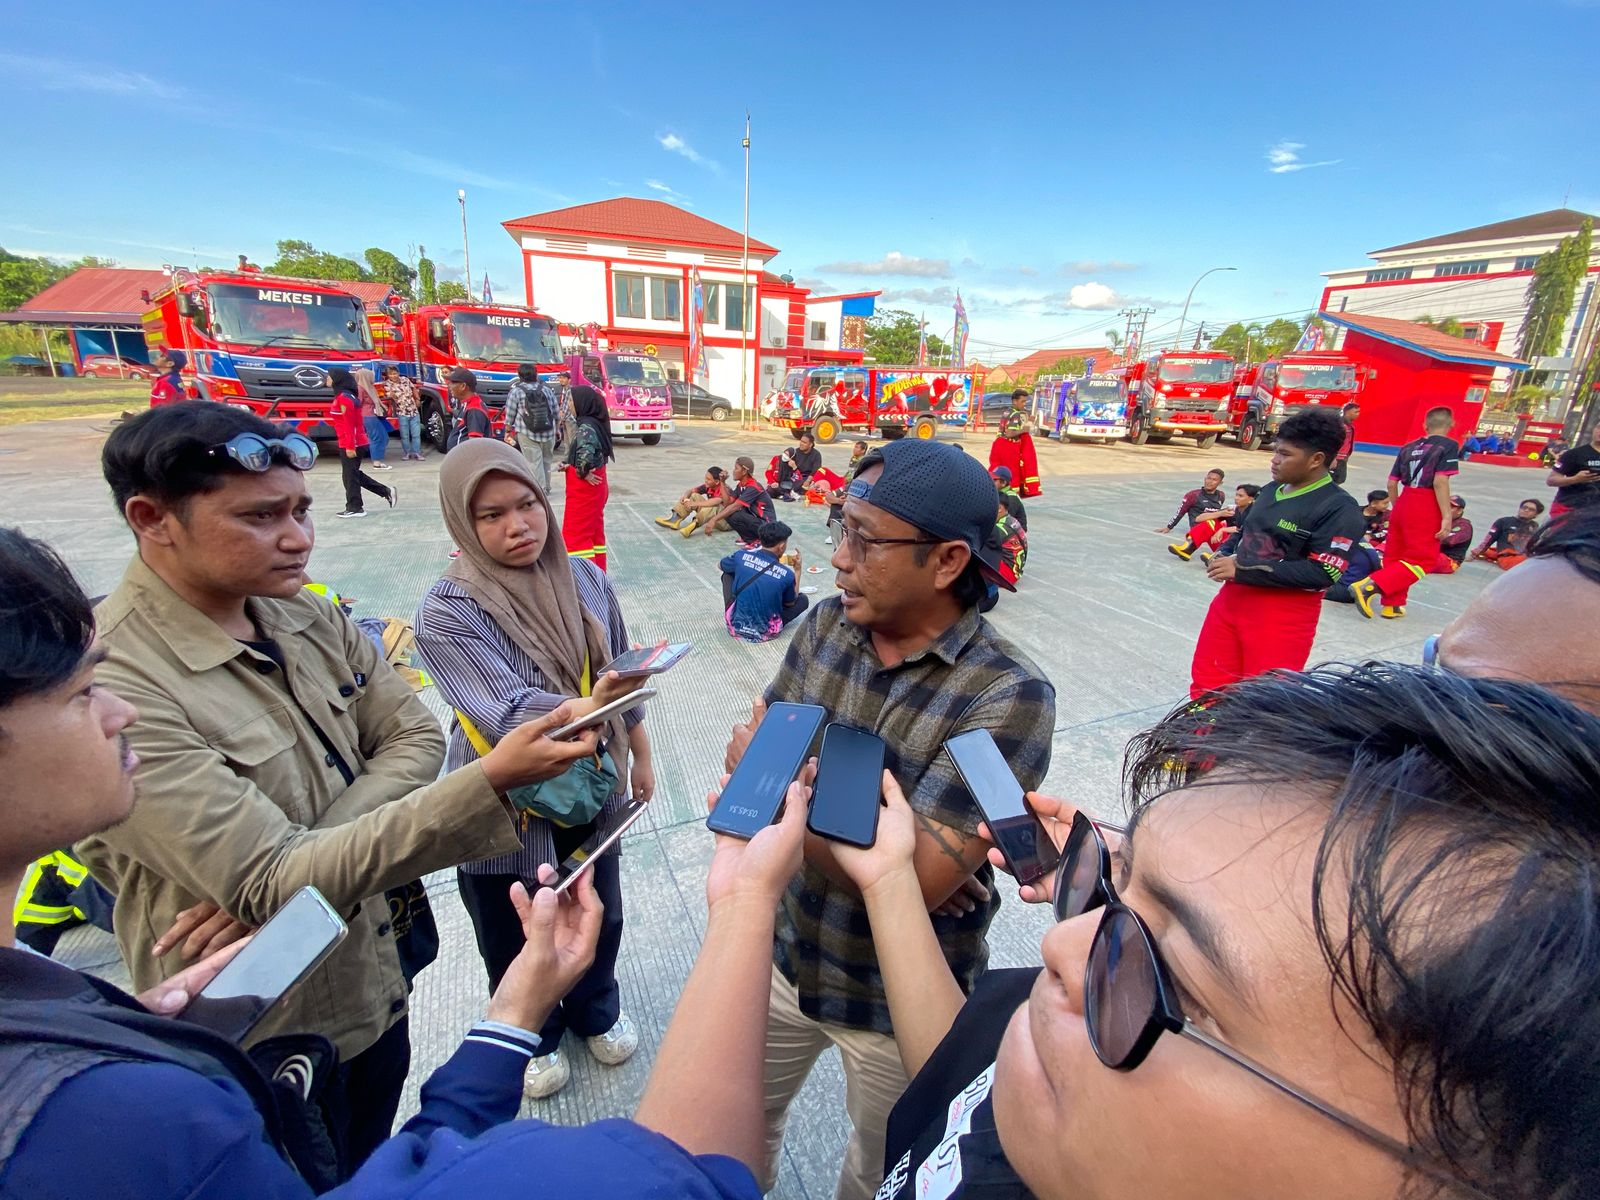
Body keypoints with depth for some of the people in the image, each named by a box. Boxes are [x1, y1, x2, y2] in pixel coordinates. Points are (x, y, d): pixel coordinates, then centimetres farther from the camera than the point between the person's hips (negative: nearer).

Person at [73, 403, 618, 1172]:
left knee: (377, 1171, 28)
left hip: (376, 985, 6)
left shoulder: (310, 618, -5)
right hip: (265, 1039, -5)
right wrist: (490, 782, -41)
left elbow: (415, 737, -6)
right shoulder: (115, 689, -27)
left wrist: (303, 853, -21)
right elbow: (273, 885, -31)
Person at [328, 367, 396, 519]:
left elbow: (349, 424, -21)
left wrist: (349, 446, -22)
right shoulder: (345, 396, 14)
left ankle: (355, 508, 9)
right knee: (354, 473, 17)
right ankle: (387, 491, 17)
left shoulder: (343, 397, -17)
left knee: (350, 475, 0)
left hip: (349, 444, -10)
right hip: (357, 442, 10)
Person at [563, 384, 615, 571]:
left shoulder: (586, 427, -21)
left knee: (576, 534, -2)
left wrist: (583, 473, -20)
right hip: (596, 487, 9)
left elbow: (585, 454, -38)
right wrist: (569, 464, 7)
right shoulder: (595, 423, 7)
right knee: (594, 531, 16)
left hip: (584, 488, -9)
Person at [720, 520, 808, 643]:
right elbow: (790, 603, 7)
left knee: (728, 573, 21)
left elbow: (721, 565, 15)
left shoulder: (741, 555, -10)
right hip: (764, 634, -1)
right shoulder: (787, 574, -14)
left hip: (735, 627, 1)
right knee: (804, 599, 18)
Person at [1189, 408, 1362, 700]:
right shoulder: (1271, 490, 8)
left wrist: (1242, 571, -20)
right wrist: (1225, 557, 0)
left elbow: (1321, 573, -20)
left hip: (1283, 615, -7)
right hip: (1232, 598, 7)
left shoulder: (1339, 508, -14)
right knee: (1206, 681, 15)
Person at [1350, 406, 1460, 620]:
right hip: (1426, 510, -6)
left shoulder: (1408, 447, 12)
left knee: (1394, 556, 13)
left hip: (1403, 505, 6)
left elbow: (1392, 484, 12)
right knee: (1422, 560, -1)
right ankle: (1370, 586, -20)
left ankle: (1392, 605, 21)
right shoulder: (1448, 446, -5)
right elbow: (1440, 482, -16)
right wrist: (1447, 517, -15)